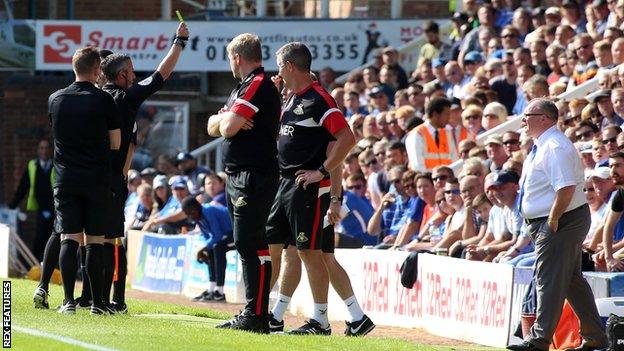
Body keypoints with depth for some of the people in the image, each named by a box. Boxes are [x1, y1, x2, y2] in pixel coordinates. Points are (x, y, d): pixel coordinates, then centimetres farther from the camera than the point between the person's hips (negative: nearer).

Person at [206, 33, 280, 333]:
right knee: (246, 244, 12)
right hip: (237, 175, 11)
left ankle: (257, 315, -16)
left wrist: (228, 118, 3)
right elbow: (213, 128, 19)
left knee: (251, 244, -13)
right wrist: (227, 118, -2)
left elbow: (228, 128, -19)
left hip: (255, 177, -11)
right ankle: (253, 312, 16)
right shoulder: (243, 87, 21)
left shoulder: (259, 84, -12)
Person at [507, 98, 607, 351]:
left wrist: (552, 221, -24)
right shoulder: (541, 146, 14)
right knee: (572, 280, 14)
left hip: (560, 222, -11)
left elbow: (566, 188, -28)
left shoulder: (556, 148, -19)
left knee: (549, 278, -8)